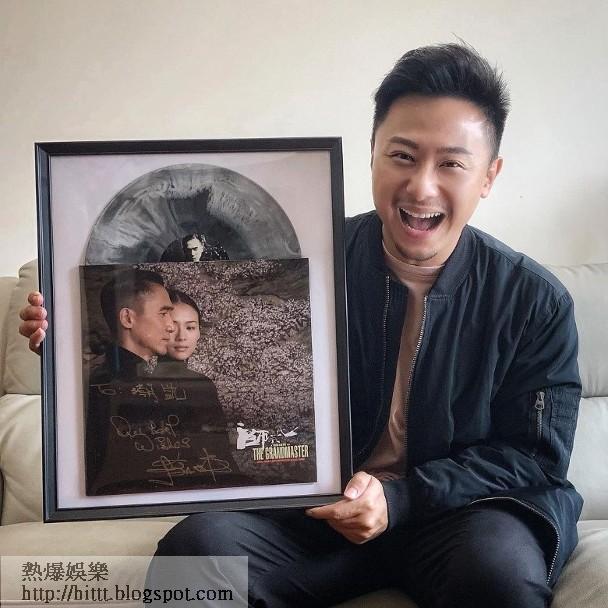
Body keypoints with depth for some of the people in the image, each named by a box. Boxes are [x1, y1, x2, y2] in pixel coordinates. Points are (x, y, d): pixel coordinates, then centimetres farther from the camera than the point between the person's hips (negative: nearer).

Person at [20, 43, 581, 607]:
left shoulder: (536, 301, -6)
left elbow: (535, 454, -3)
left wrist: (400, 498, -17)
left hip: (461, 513, 0)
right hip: (312, 511, 1)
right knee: (197, 544, -27)